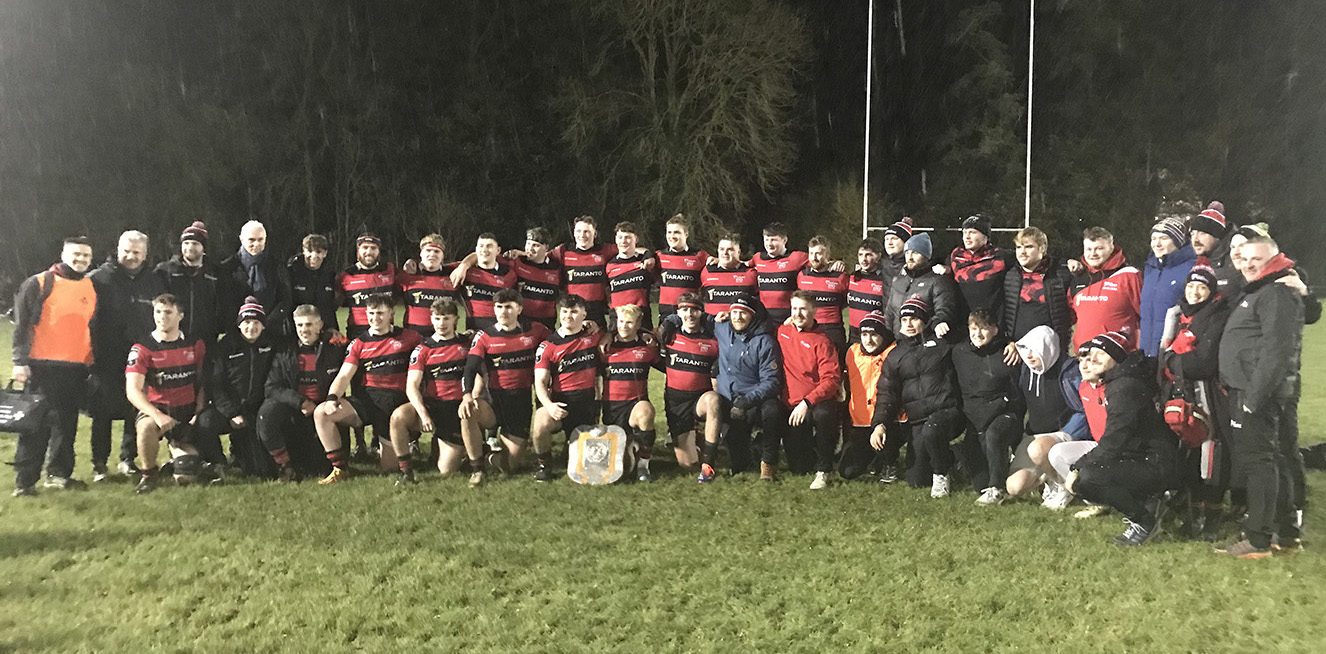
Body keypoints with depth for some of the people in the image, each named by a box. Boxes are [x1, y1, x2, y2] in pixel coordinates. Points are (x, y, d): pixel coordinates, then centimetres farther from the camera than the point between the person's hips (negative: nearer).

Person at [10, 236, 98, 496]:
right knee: (36, 423, -4)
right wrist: (20, 361, -10)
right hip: (42, 366, -5)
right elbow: (21, 325, -4)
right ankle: (25, 481, 1)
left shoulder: (92, 289, 13)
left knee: (67, 424, 8)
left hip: (77, 368, 5)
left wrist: (92, 365, 19)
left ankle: (59, 473, 19)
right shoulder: (39, 284, -2)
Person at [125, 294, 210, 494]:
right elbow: (133, 391, -15)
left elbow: (203, 384, 11)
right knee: (147, 426, -40)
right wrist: (158, 415, -30)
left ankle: (177, 448, 26)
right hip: (155, 408, -1)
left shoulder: (195, 345, 4)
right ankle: (148, 474, -11)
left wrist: (198, 414, -5)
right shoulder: (142, 349, -6)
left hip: (186, 412, 2)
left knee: (186, 477, -13)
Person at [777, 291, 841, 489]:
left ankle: (823, 471, -22)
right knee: (798, 469, -1)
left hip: (819, 403, -4)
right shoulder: (782, 332, 5)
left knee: (822, 414, -42)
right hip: (791, 404, 4)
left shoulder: (821, 341, -10)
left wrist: (807, 403, -29)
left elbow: (831, 380, -19)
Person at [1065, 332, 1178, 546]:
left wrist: (1078, 468, -20)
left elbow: (1113, 442, -26)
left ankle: (1144, 522, -6)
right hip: (1132, 460, 10)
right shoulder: (1091, 387, 9)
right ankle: (1147, 505, 11)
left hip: (1155, 465, -10)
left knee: (1087, 478, -28)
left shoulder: (1123, 389, -21)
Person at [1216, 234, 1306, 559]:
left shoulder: (1277, 293, -13)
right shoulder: (1256, 291, 21)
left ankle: (1258, 540, -4)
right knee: (1274, 459, 15)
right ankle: (1286, 531, 24)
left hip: (1260, 392, -11)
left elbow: (1276, 350, -21)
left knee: (1256, 460, -8)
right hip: (1248, 391, 11)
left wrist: (1255, 396, -23)